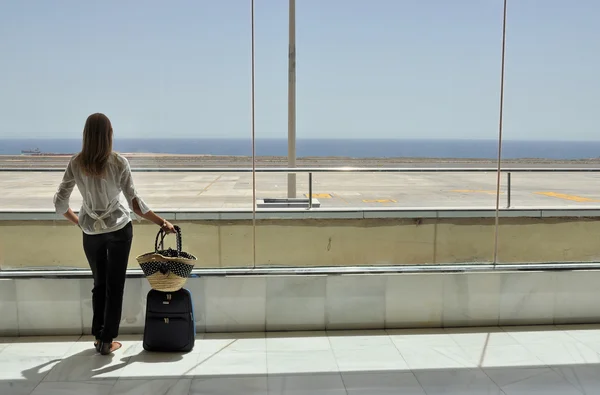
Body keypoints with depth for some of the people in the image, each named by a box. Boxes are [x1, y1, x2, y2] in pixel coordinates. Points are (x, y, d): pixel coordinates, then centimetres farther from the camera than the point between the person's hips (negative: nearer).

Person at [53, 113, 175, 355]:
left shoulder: (76, 164, -6)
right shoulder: (119, 162, -13)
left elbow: (60, 203, -2)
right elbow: (135, 202, -14)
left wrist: (78, 222, 15)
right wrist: (161, 222, -4)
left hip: (90, 231, 3)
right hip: (118, 228, -3)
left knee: (99, 283, 19)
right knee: (115, 285, 7)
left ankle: (98, 336, 25)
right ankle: (107, 340, 11)